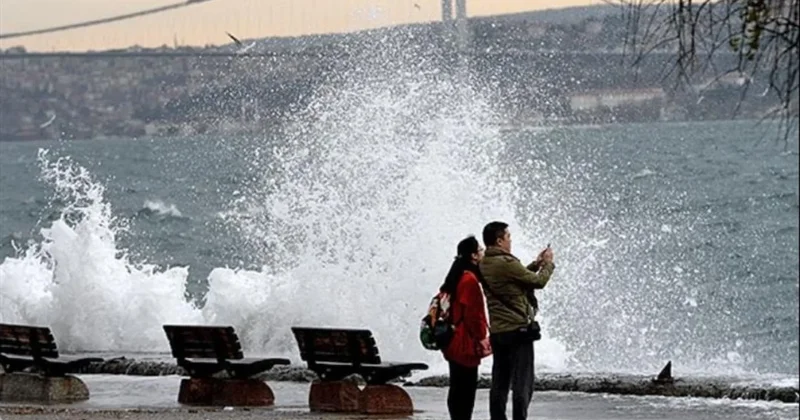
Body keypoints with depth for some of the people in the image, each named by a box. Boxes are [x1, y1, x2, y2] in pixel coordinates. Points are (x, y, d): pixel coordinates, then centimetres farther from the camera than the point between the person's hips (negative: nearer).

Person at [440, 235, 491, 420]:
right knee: (465, 390, -8)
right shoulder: (469, 279, -16)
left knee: (458, 390, 12)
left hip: (456, 343, 10)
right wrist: (481, 338, -13)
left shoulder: (458, 277, 14)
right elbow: (473, 314, -20)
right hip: (466, 344, -10)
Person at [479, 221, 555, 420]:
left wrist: (536, 264, 21)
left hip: (497, 332, 8)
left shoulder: (484, 265, 9)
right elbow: (538, 282, -7)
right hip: (518, 330, -8)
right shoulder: (506, 263, -17)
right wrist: (548, 264, 10)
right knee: (522, 384, -4)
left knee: (499, 384, 9)